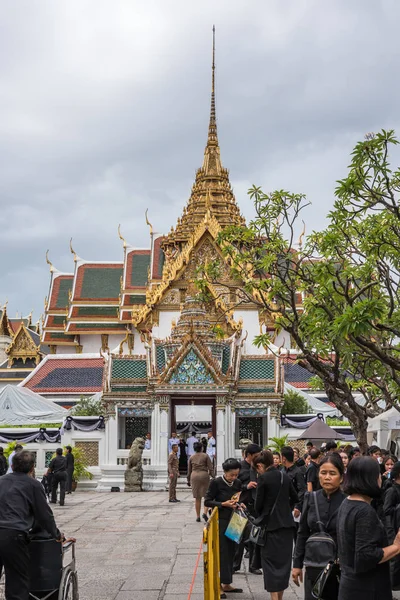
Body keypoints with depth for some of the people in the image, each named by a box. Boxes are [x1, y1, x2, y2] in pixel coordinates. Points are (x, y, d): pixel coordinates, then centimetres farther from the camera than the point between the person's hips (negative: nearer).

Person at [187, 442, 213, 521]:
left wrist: (188, 480, 21)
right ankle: (205, 512, -11)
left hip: (194, 476, 3)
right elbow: (210, 468, -3)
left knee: (197, 498, 7)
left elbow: (189, 470, 13)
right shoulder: (205, 456, 1)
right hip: (204, 475, -3)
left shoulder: (191, 457, 9)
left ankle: (198, 516, 9)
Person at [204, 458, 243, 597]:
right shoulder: (216, 483, -11)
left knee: (231, 553, 10)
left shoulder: (237, 483, 4)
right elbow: (207, 501, -10)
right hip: (220, 522, -5)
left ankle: (226, 584, 21)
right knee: (222, 553, -4)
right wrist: (224, 504, -20)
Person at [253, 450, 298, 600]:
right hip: (287, 523, 6)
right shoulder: (284, 476, 6)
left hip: (271, 524, -6)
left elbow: (259, 503, -9)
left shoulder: (263, 478, -12)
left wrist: (259, 517, 8)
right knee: (284, 559, 12)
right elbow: (295, 499, 13)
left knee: (271, 561, 1)